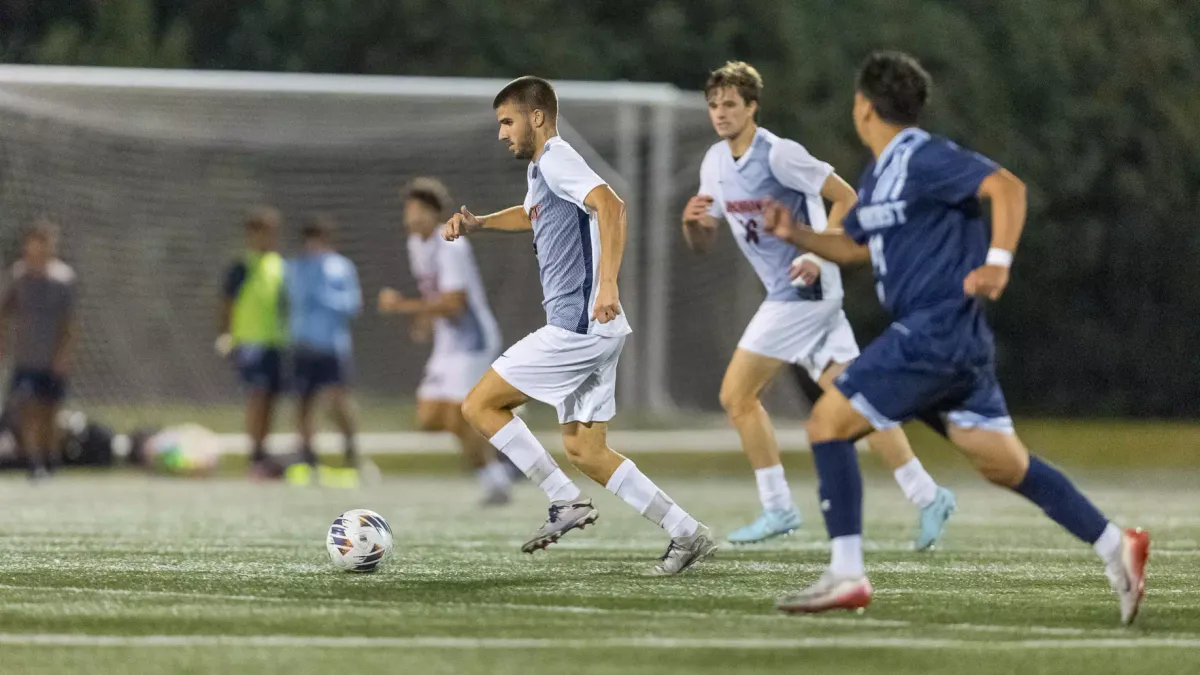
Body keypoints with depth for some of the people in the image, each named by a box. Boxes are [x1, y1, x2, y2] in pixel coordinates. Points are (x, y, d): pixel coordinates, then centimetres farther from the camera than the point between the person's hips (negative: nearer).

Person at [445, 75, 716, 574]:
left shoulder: (556, 160, -11)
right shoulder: (540, 168, 21)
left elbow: (610, 205, -28)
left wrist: (607, 282, -38)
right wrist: (478, 223, 27)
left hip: (578, 326, -10)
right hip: (587, 329, 10)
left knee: (480, 406, -5)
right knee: (584, 450, 9)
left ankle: (565, 501, -6)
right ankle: (687, 534, 6)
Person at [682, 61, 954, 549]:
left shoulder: (779, 154, -14)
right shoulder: (715, 162, 11)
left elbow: (847, 197, -11)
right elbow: (702, 243, 16)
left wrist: (819, 254, -21)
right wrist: (692, 221, -6)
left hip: (803, 289, -8)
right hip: (789, 294, 8)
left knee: (737, 394, -7)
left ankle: (777, 508, 0)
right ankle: (927, 496, 6)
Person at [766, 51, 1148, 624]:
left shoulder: (925, 159, -11)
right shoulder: (878, 174, 18)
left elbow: (1007, 186, -20)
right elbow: (855, 246, 31)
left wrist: (998, 261, -29)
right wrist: (795, 234, 16)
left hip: (936, 332, -10)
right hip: (956, 340, 10)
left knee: (828, 422, -7)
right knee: (1004, 464, 8)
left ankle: (846, 576, -9)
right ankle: (1115, 547, 7)